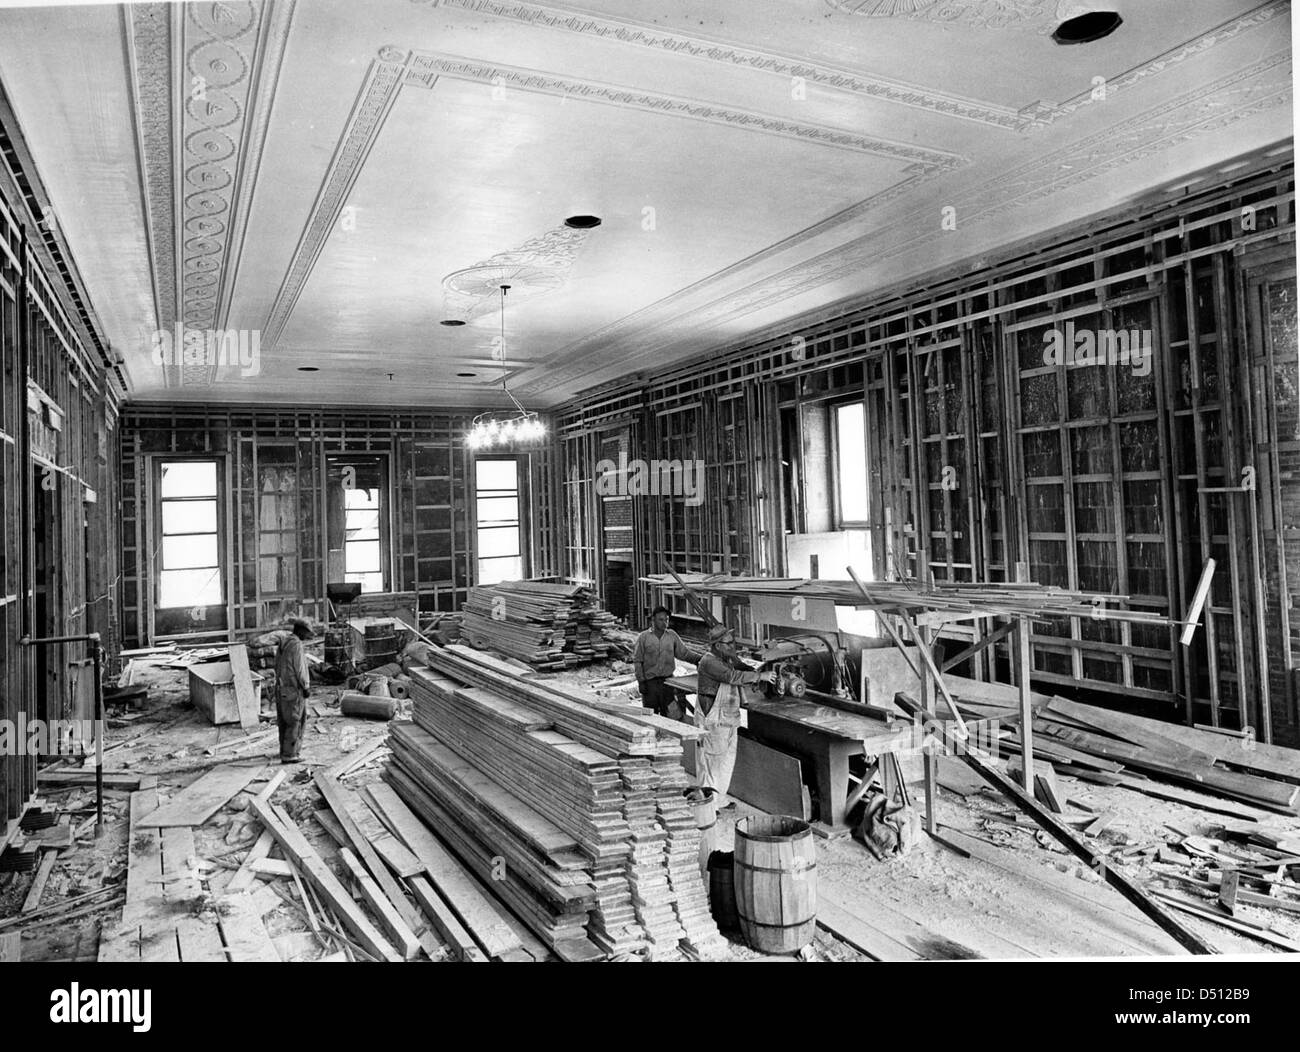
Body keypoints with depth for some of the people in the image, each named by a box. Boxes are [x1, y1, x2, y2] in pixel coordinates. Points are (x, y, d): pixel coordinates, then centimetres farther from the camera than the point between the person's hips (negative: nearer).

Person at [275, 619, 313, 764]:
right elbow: (300, 669, -19)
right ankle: (289, 755, -3)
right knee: (295, 722, -3)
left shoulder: (283, 643, 11)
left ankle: (285, 750, 26)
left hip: (281, 687, 9)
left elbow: (277, 666, 17)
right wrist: (306, 687, -11)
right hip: (295, 689, -9)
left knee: (284, 721, 16)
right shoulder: (296, 645, -18)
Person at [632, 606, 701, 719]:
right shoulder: (643, 637, -2)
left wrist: (700, 658, -9)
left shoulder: (672, 635, 6)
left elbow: (684, 652, 7)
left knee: (669, 714, 2)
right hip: (650, 682, -2)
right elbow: (637, 661, -2)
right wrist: (641, 681, -7)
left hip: (668, 680, 2)